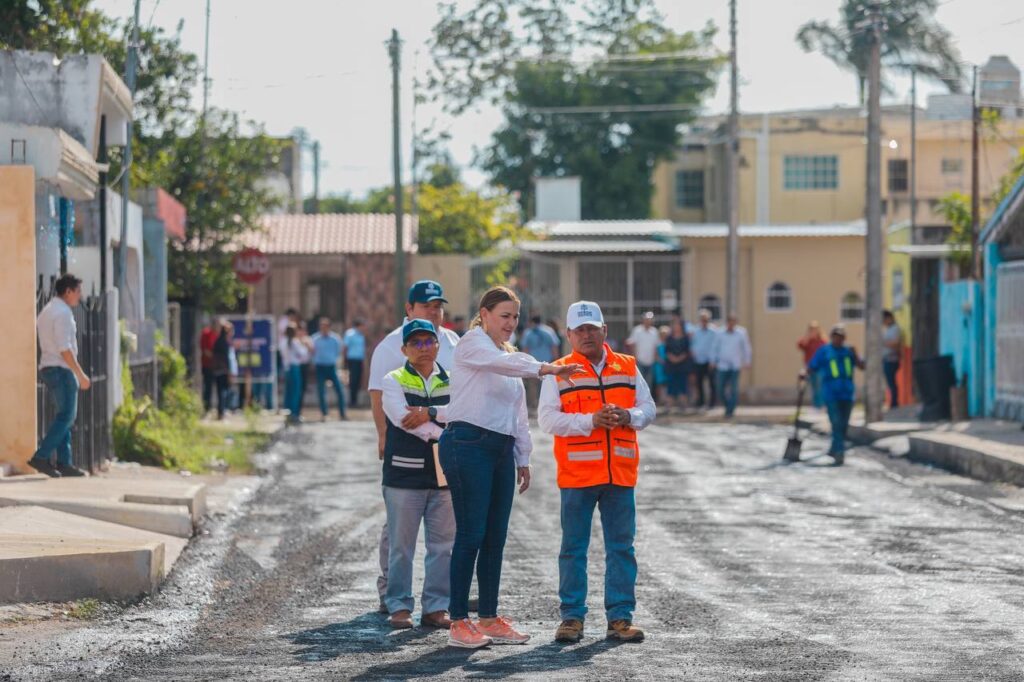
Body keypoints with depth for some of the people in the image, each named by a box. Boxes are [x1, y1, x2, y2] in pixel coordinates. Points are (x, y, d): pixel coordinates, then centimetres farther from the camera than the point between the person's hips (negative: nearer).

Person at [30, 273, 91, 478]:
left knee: (65, 416, 11)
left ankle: (64, 463, 8)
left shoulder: (46, 311, 18)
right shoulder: (62, 313, -13)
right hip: (61, 369, -10)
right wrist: (81, 375, -17)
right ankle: (41, 457, -17)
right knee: (66, 416, -10)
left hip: (47, 368, 10)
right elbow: (64, 349, -19)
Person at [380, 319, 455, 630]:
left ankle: (436, 607, 10)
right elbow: (402, 418, -13)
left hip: (444, 473, 3)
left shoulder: (451, 381, 11)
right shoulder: (394, 381, 3)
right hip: (404, 474, -3)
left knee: (442, 544, 4)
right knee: (401, 545, 0)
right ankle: (399, 606, 7)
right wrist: (444, 435, -14)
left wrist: (430, 412, -21)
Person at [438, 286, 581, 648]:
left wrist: (522, 459, 20)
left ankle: (489, 619, 14)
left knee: (495, 537, 8)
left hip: (500, 449, 8)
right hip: (468, 445, -8)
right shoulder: (473, 344, -5)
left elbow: (518, 412, 24)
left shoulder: (509, 354, 20)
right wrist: (545, 369, -42)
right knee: (471, 534, -9)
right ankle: (459, 623, -5)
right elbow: (501, 363, -28)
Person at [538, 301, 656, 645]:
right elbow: (547, 419, -8)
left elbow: (648, 408, 11)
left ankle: (620, 617, 10)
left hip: (620, 473, 2)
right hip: (577, 474, -2)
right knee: (573, 548, 2)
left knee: (621, 547, 4)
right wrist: (591, 421, -18)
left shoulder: (628, 368, 10)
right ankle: (572, 616, 9)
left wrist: (628, 416, -11)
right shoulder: (559, 372, 1)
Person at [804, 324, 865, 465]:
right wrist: (804, 373, -20)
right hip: (831, 394, -4)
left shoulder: (848, 351, 10)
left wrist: (855, 356, -9)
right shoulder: (824, 351, 2)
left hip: (847, 393, 4)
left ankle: (834, 450, 23)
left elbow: (862, 366, 8)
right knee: (836, 423, -12)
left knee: (843, 425, 8)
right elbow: (812, 366, 0)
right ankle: (839, 451, -13)